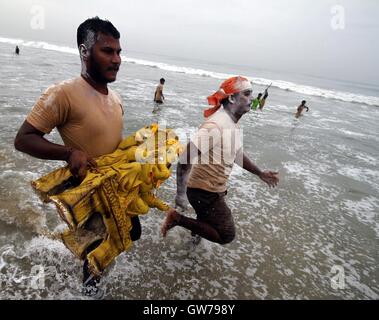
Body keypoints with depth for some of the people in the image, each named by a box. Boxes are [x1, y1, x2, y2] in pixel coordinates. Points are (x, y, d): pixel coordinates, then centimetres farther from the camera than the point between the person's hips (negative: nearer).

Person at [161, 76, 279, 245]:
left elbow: (237, 154, 17)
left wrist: (261, 174, 21)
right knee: (226, 235, 1)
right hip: (204, 191, -9)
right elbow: (185, 160, -29)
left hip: (216, 189, 9)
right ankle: (177, 218, 3)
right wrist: (181, 194, -25)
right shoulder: (215, 126, -28)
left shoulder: (232, 124, 4)